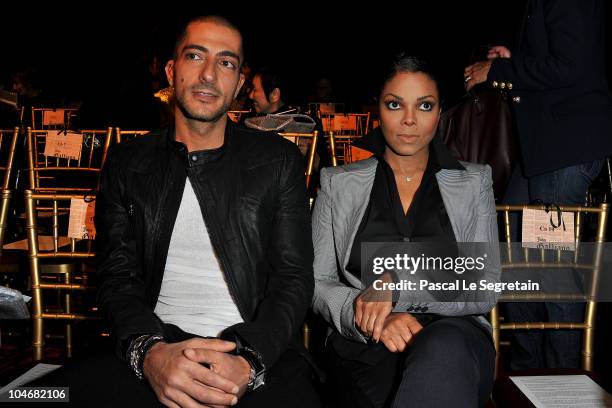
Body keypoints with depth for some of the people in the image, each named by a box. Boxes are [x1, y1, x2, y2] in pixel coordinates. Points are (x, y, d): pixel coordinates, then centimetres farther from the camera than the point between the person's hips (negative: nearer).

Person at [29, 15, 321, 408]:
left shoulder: (279, 159, 5)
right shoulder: (128, 163, 10)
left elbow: (294, 277, 0)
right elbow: (118, 275, 4)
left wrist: (248, 359, -18)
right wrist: (149, 351, -17)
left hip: (260, 350, -1)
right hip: (157, 344, 2)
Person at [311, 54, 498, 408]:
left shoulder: (473, 183, 11)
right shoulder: (339, 183, 11)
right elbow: (318, 283, 7)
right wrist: (363, 312, -15)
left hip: (453, 341, 2)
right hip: (363, 348, -1)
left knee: (444, 348, -36)